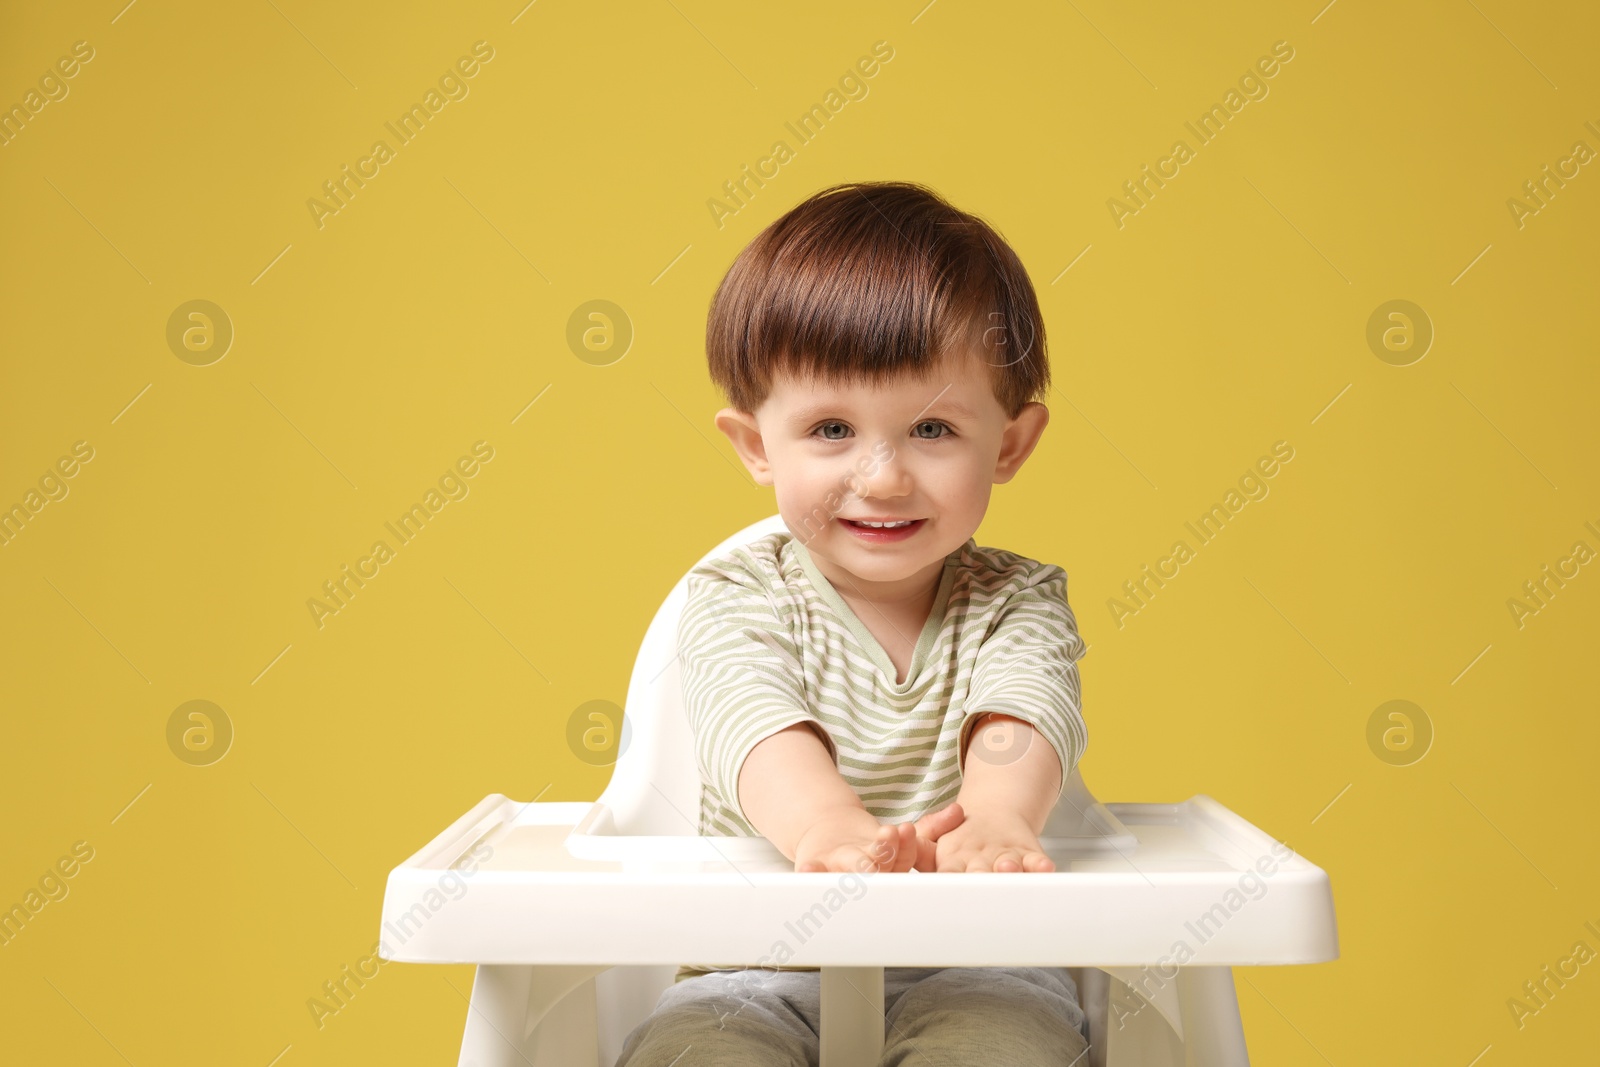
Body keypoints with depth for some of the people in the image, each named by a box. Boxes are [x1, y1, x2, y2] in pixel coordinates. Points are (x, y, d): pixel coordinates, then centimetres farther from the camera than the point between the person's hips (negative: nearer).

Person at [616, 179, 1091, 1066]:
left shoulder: (1016, 602, 4)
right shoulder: (734, 599, 0)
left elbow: (1024, 712, -18)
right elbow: (756, 723, -21)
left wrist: (995, 814, -43)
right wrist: (827, 824, -45)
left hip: (973, 966, 1)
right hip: (758, 968, 0)